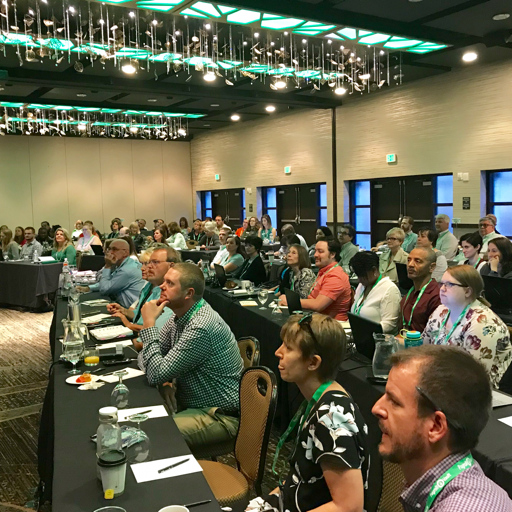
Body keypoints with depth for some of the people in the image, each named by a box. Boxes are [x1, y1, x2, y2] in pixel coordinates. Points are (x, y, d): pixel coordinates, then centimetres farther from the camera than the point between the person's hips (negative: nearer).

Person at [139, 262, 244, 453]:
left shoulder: (201, 327, -28)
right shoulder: (181, 315, 1)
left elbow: (157, 375, -25)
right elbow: (147, 355, 11)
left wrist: (149, 324, -20)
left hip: (220, 416, -9)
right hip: (189, 402, 9)